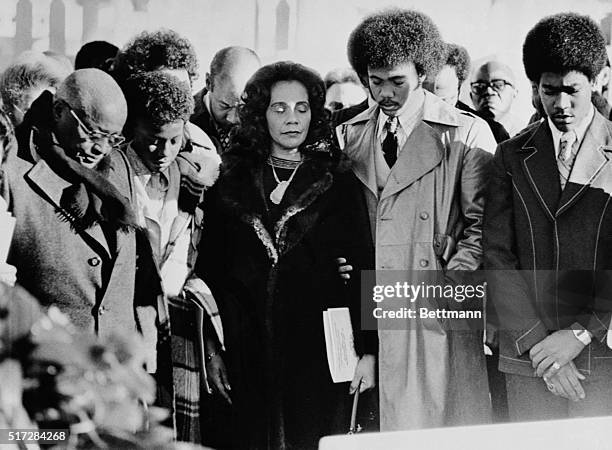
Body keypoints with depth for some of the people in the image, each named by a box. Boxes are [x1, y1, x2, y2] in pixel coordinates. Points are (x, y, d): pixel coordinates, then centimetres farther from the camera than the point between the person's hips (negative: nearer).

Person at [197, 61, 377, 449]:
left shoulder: (339, 183, 4)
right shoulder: (233, 181, 9)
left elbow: (362, 268, 1)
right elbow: (212, 268, 9)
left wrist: (367, 350, -4)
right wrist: (213, 348, 4)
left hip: (318, 351, -2)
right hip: (248, 354, 2)